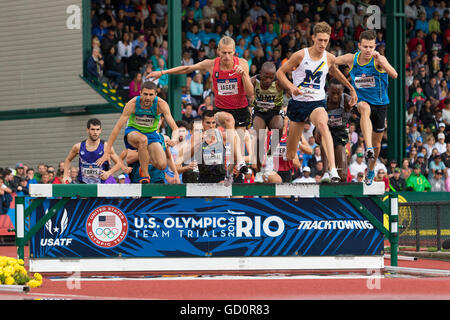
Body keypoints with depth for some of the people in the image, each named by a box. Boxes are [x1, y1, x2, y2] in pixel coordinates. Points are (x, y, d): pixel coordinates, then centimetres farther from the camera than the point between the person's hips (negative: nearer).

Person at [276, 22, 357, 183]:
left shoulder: (329, 58, 1)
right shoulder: (300, 55, -8)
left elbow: (334, 71, 25)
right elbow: (280, 72, 0)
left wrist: (351, 88, 32)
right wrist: (291, 87, -18)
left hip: (317, 103, 0)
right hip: (299, 102, 0)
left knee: (322, 124, -36)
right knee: (290, 154, 3)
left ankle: (333, 170, -48)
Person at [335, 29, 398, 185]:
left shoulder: (379, 60, -16)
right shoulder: (351, 59, -9)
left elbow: (394, 75, -33)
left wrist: (379, 60, -44)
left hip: (380, 103, 1)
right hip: (362, 100, -1)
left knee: (377, 141, 12)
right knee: (365, 108, -39)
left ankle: (371, 169, 40)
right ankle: (369, 149, -53)